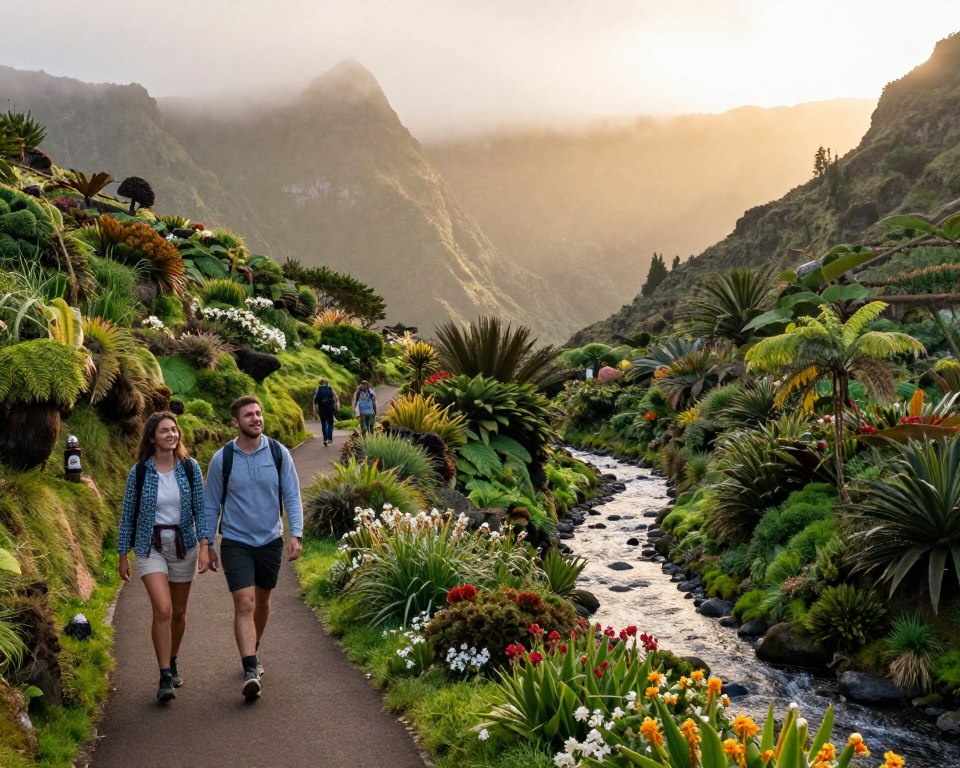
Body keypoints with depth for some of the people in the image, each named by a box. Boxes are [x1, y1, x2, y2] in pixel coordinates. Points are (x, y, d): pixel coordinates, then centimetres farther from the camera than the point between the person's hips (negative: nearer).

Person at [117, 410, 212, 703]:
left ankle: (172, 662, 37)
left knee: (178, 612, 13)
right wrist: (123, 555, 4)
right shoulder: (139, 472, -5)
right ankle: (165, 678, -8)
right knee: (163, 610, -17)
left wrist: (204, 546, -12)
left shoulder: (190, 468, -2)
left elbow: (200, 509, -1)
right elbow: (128, 514, 2)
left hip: (184, 546, 2)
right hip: (151, 547, -2)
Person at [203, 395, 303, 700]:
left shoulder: (278, 453, -5)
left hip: (270, 541, 3)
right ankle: (250, 671, -18)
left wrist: (296, 534, -14)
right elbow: (211, 506, 2)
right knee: (244, 604, -14)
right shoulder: (222, 459, -7)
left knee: (262, 602, 18)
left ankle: (253, 652, 40)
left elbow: (292, 497, -3)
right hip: (235, 543, -2)